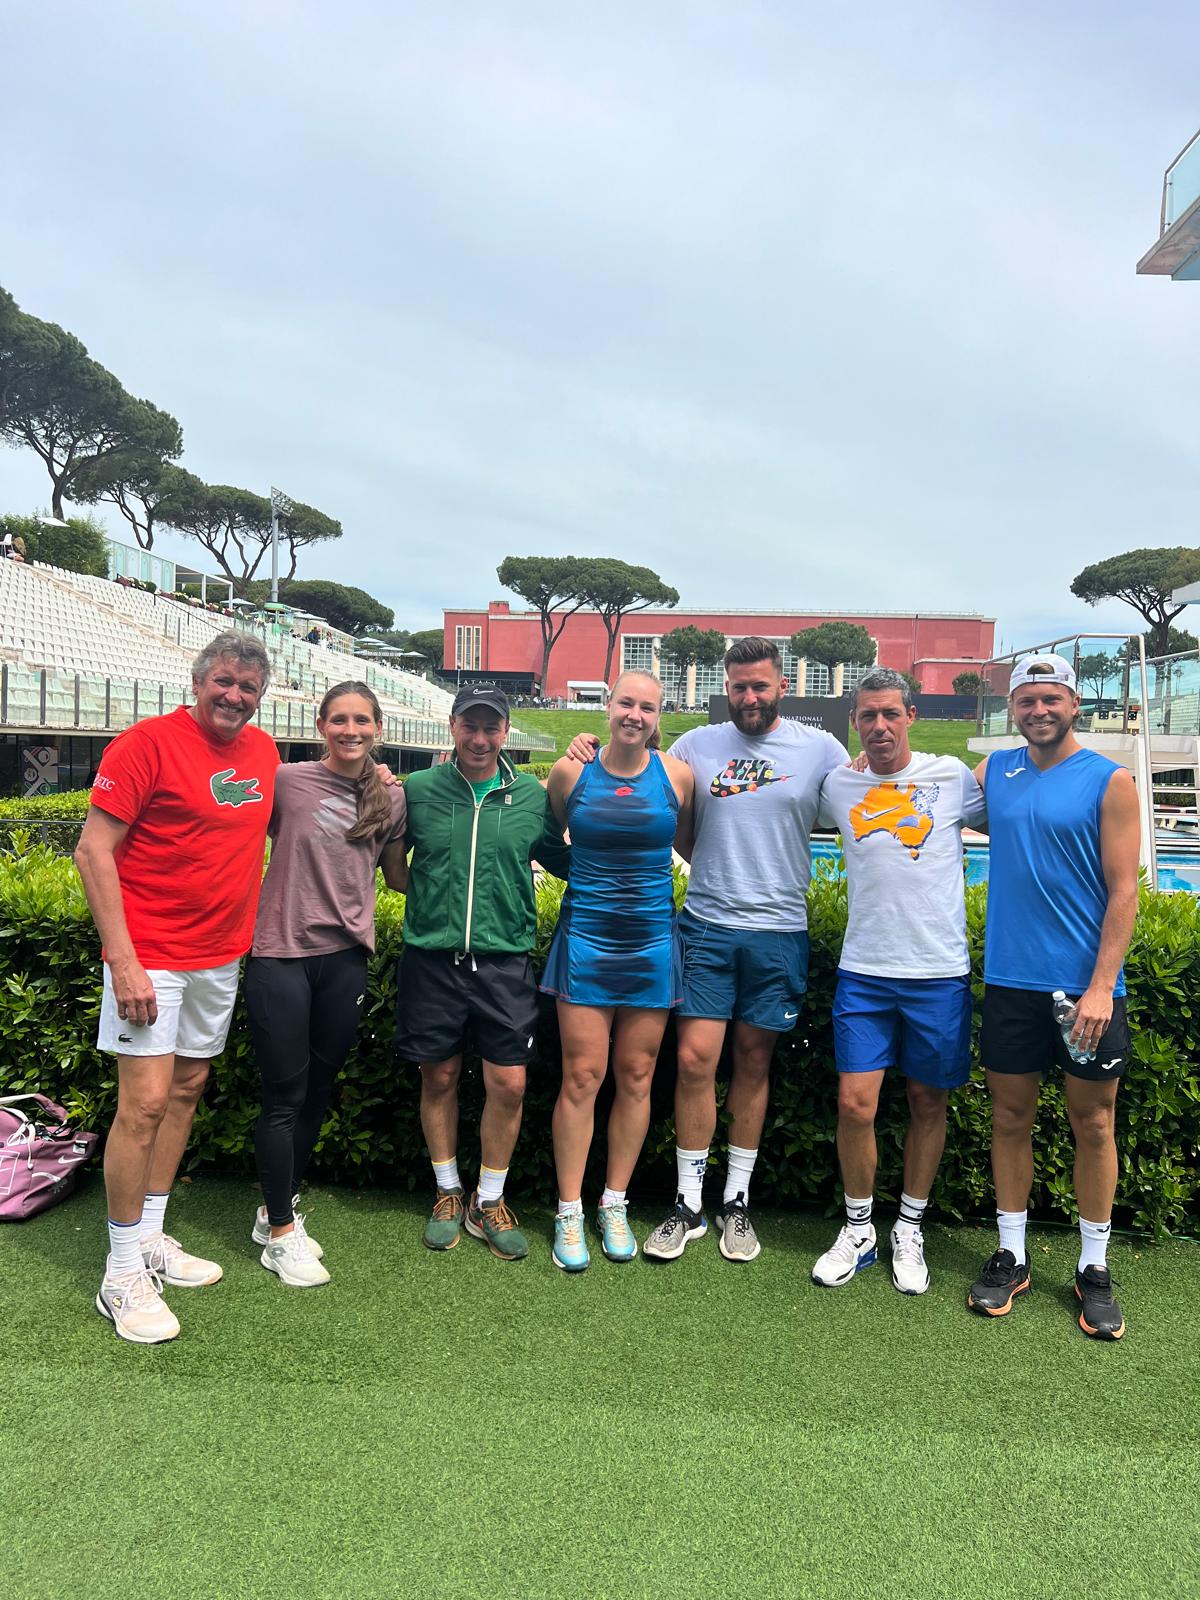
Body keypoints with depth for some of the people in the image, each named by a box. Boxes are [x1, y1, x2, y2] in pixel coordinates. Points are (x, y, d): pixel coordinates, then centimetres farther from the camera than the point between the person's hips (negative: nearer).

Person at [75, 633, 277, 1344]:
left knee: (188, 1090, 14)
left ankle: (151, 1238, 29)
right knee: (146, 1102, -6)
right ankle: (124, 1275, 8)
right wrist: (123, 961, -19)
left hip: (221, 957, 7)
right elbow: (93, 850, -14)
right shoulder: (148, 742, -13)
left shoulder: (264, 751, 6)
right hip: (151, 956, -7)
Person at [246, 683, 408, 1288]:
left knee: (318, 1092, 14)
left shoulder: (392, 798, 4)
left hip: (345, 957, 4)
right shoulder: (286, 781, -7)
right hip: (281, 955, -4)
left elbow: (398, 878, 14)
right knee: (284, 1097, 4)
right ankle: (280, 1233, 20)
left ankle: (277, 1210, 33)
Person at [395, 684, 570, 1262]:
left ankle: (488, 1202, 23)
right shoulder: (416, 790, 1)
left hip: (504, 962, 0)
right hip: (431, 958, 0)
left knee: (509, 1084, 1)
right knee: (439, 1078, 11)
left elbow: (566, 862, 14)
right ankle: (448, 1192, 32)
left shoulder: (534, 797, 3)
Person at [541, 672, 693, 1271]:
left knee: (636, 1078, 8)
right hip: (586, 939, -1)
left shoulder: (676, 775, -1)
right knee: (581, 1077, -1)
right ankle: (569, 1213, 14)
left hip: (652, 942, 1)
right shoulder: (571, 772, -2)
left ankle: (614, 1205, 25)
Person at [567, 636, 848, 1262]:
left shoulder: (820, 749, 2)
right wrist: (595, 753, 0)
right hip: (705, 927, 0)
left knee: (753, 1063, 10)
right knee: (694, 1059, -3)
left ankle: (736, 1202, 25)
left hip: (778, 933, 0)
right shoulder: (697, 745, 5)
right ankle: (688, 1204, 14)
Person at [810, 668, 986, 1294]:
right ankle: (858, 1230, 20)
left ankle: (909, 1230, 29)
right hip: (864, 971, 1)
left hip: (939, 972, 0)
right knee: (854, 1102, -2)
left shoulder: (951, 775, -1)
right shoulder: (838, 785, 4)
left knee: (928, 1103, 10)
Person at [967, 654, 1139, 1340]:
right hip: (1011, 981, 3)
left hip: (1086, 984, -3)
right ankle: (1011, 1256, 24)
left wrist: (1101, 987, -14)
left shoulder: (1109, 781, -4)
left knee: (1093, 1123, 8)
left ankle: (1095, 1268, 23)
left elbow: (1124, 890, -7)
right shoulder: (994, 770, 7)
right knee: (1012, 1116, 10)